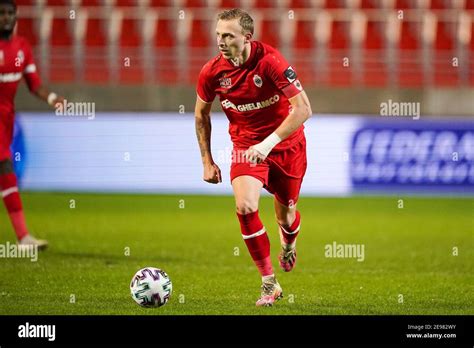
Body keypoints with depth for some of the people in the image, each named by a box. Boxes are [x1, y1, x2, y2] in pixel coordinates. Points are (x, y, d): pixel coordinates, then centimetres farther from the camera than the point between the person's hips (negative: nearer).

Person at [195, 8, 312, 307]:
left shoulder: (270, 61, -25)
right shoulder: (212, 72, -12)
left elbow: (303, 109, -27)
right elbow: (202, 114, 7)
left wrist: (269, 143, -34)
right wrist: (207, 161, 5)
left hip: (286, 144, -2)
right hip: (245, 145, 2)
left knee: (285, 216, 10)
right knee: (245, 206, -22)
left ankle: (289, 243, 52)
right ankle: (269, 284, -10)